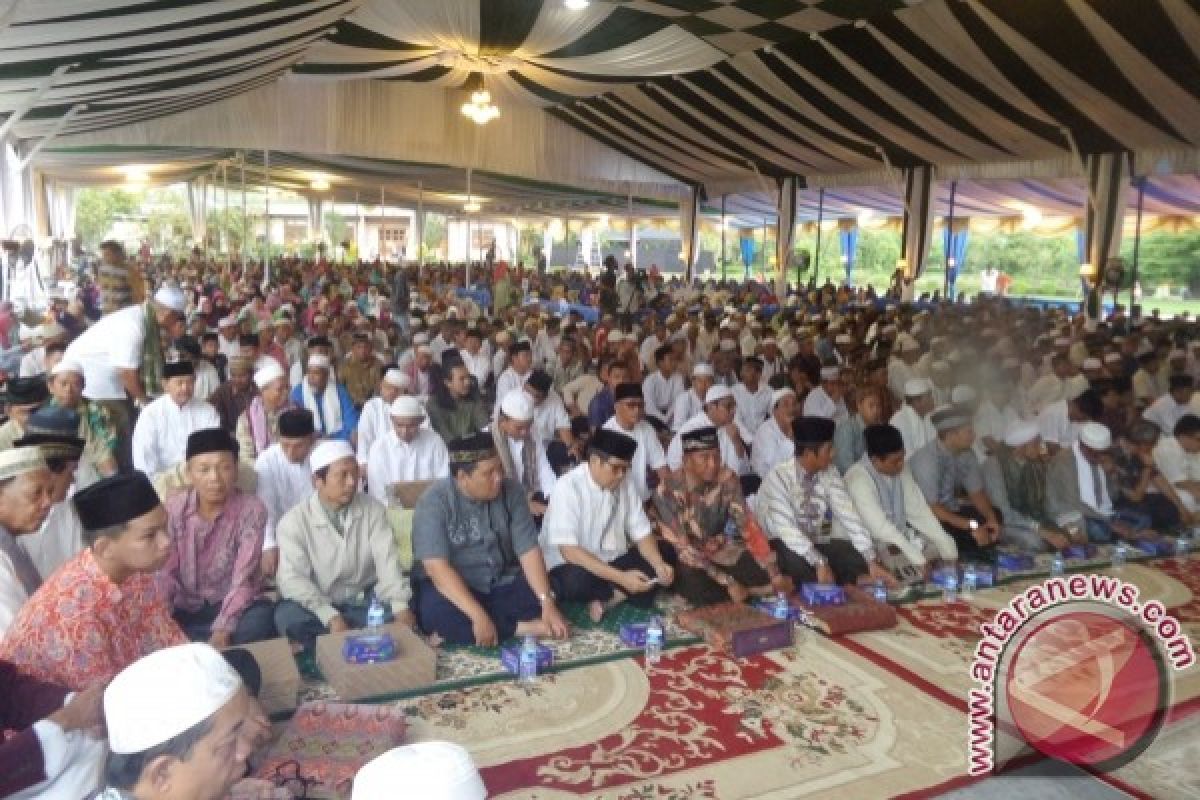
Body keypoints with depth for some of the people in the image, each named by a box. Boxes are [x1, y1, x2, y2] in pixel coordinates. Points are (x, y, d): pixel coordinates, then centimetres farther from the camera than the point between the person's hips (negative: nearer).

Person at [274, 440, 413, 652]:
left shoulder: (373, 509, -3)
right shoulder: (293, 522, -10)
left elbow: (388, 562, -11)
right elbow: (292, 578, -20)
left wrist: (400, 606, -28)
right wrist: (331, 617, -33)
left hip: (365, 602, 2)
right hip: (320, 607, -1)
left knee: (401, 614, -25)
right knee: (288, 617, -32)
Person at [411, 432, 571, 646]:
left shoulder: (512, 492, -7)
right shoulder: (434, 502, -19)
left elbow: (529, 551, -9)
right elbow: (437, 567, -28)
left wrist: (548, 603, -23)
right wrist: (479, 617, -37)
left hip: (501, 584, 4)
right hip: (450, 588, -3)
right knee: (436, 612, -35)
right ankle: (522, 628, -21)